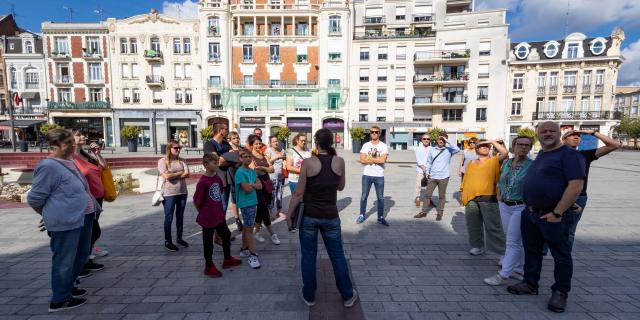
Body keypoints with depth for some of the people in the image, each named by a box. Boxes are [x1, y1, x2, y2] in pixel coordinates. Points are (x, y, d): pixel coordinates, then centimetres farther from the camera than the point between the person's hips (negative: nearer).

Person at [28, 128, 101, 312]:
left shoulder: (68, 162, 10)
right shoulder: (48, 166, -17)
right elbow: (34, 198, -12)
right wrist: (51, 215, 3)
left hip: (82, 217, 9)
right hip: (66, 221, -9)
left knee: (82, 254, 21)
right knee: (65, 260, 5)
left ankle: (66, 287, 39)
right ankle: (59, 300, 22)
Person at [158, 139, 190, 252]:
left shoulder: (182, 160, 7)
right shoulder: (162, 161, -5)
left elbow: (187, 174, -5)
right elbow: (167, 176, -17)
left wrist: (173, 175, -12)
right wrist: (180, 172, -6)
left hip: (182, 192, 4)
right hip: (169, 193, -4)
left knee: (180, 216, 14)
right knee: (169, 218, 4)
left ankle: (179, 238, 27)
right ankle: (167, 241, 16)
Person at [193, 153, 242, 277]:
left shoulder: (217, 178, 0)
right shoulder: (202, 182, -22)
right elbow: (196, 201, -16)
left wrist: (219, 208, 13)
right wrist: (204, 213, -2)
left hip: (219, 215, 8)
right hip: (208, 218, -8)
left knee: (226, 235, 20)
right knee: (208, 242, 9)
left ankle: (227, 259, 39)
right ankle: (209, 267, 28)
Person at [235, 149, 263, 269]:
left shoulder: (252, 171, 9)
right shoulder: (240, 172, -14)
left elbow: (260, 186, 2)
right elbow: (247, 189, -21)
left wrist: (251, 184, -14)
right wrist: (255, 185, -2)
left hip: (253, 202, 8)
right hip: (245, 203, -8)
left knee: (246, 226, 17)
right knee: (249, 228, -3)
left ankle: (244, 249, 31)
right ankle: (252, 255, 4)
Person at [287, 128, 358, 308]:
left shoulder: (308, 162, -12)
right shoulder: (339, 161, -5)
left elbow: (299, 193, -10)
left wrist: (289, 214, 1)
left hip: (308, 216, -1)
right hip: (330, 217, 2)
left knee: (308, 256, 14)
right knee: (337, 256, 15)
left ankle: (309, 296, 30)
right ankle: (348, 296, 29)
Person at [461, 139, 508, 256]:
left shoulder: (494, 161, 7)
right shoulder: (471, 164, 16)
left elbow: (505, 153, -12)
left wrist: (492, 141, -3)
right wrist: (464, 196, 10)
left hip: (488, 198, -4)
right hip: (471, 199, 4)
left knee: (493, 226, -4)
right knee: (473, 225, 11)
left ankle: (504, 251, 6)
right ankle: (478, 246, 26)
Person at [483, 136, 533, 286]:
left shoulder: (532, 166, -10)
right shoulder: (506, 163, 7)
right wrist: (499, 195, 10)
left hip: (520, 207, -6)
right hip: (504, 206, 6)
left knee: (513, 242, -3)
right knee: (516, 240, 17)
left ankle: (503, 275, 2)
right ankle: (519, 269, 30)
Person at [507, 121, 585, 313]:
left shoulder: (569, 154, -11)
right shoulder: (540, 155, 13)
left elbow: (576, 186, -20)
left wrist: (557, 212, -21)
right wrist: (530, 208, 18)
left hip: (553, 216, -8)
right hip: (530, 213, 8)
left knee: (561, 255, 9)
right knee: (531, 251, 16)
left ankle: (560, 293, 23)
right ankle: (530, 284, 29)